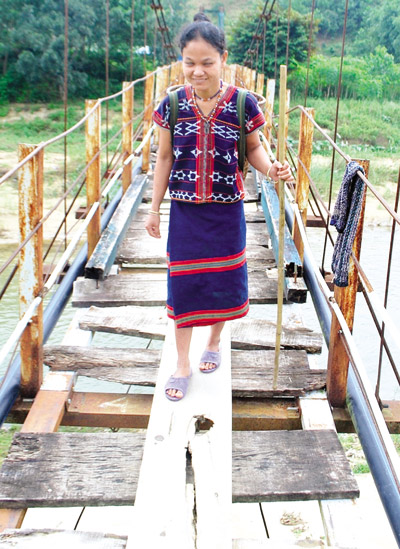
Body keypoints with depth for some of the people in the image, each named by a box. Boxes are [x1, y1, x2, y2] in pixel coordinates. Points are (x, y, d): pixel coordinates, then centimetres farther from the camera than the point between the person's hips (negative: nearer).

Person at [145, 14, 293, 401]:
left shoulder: (242, 104, -9)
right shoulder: (172, 105, -5)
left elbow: (253, 149, 4)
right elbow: (164, 158, 4)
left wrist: (270, 168, -18)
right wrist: (154, 208, 6)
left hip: (226, 211, 0)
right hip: (184, 210, 1)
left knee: (224, 282, 11)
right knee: (182, 285, 5)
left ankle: (213, 343, 40)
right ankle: (182, 365, 21)